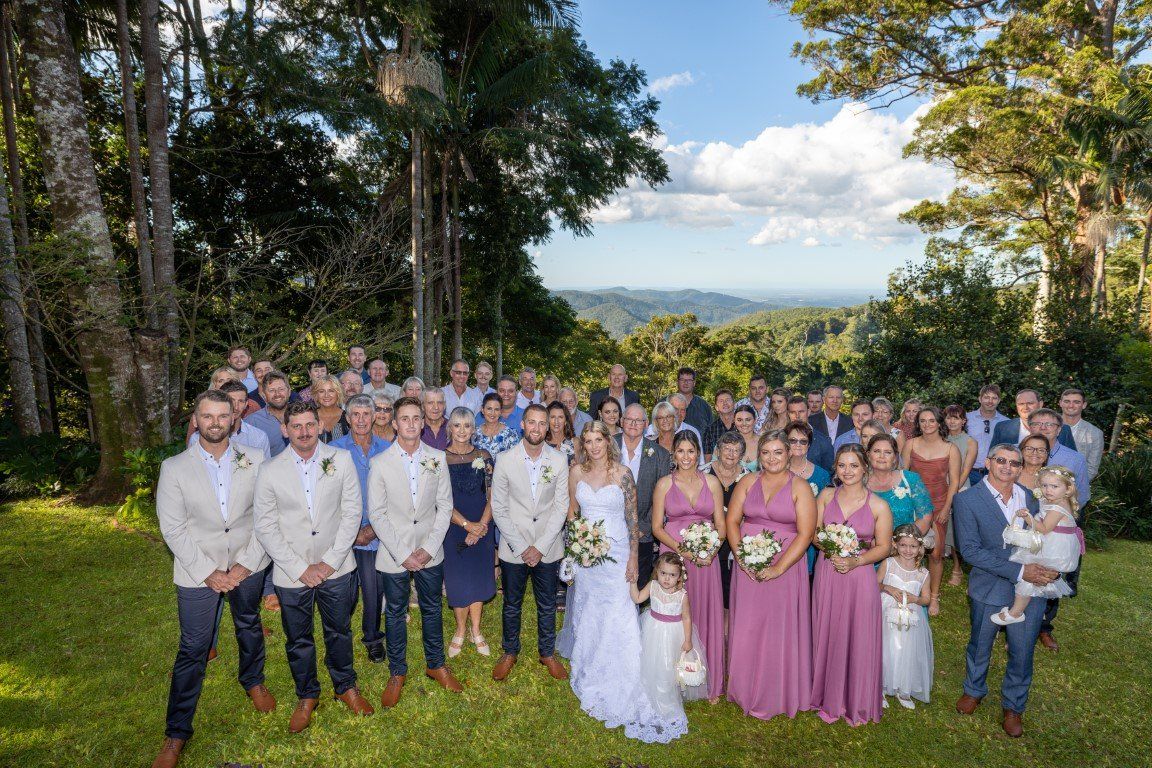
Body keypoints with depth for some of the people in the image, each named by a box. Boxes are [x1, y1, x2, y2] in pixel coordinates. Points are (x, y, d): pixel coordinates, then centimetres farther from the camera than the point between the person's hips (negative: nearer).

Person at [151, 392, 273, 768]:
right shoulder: (174, 467, -9)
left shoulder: (254, 461, -7)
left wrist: (245, 564, -11)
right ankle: (177, 732, 22)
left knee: (249, 627, 22)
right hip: (197, 571, -1)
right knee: (192, 649, 5)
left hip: (247, 565, 2)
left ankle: (253, 681, 48)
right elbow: (173, 529, -8)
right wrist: (209, 572, -13)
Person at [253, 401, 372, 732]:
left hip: (336, 568, 0)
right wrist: (300, 569, -12)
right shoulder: (270, 470, -7)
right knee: (298, 640, 17)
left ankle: (346, 686, 40)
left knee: (339, 631, 17)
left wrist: (330, 561, -11)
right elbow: (266, 528, -6)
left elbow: (352, 512, -5)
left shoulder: (342, 460, -6)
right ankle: (307, 696, 40)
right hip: (291, 573, 0)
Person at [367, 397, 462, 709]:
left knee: (432, 609, 16)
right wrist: (402, 554, -13)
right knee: (395, 613, 14)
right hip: (394, 554, -1)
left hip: (430, 552, 2)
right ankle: (397, 672, 33)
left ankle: (436, 664, 37)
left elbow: (444, 506, -1)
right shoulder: (380, 463, -9)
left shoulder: (437, 458, -3)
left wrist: (429, 548, -9)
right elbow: (376, 514, -8)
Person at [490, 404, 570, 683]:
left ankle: (547, 652, 38)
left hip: (548, 548, 1)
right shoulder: (505, 461, -9)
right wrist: (521, 547, -10)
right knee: (512, 605, 16)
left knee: (547, 605, 16)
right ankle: (510, 652, 38)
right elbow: (499, 509, -6)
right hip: (513, 548, 0)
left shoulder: (559, 460, -7)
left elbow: (561, 508, -5)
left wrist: (540, 547, -10)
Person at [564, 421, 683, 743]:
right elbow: (571, 511, 11)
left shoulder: (622, 474, -8)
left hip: (616, 553, -3)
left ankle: (624, 690, 5)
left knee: (618, 617, -7)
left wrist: (633, 557, -8)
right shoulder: (577, 472, 1)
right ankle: (591, 677, 34)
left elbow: (633, 518, -5)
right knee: (588, 617, 15)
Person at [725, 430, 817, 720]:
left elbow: (805, 533, -10)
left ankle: (778, 694, 23)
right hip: (747, 566, 3)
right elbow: (731, 520, 4)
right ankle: (747, 689, 28)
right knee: (747, 628, 10)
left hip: (785, 568, -3)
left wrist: (778, 568, -17)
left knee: (779, 629, 5)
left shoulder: (800, 487, -5)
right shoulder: (747, 482, 6)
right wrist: (741, 556, -11)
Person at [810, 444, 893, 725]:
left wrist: (855, 561, -15)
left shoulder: (879, 506, -7)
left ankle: (857, 702, 30)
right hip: (827, 573, 2)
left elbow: (884, 547, -1)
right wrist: (829, 549, -14)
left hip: (859, 576, -2)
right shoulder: (826, 496, 0)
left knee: (858, 639, 8)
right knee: (828, 636, 12)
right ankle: (830, 699, 31)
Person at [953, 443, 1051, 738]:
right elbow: (970, 549, -18)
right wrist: (1018, 570, -23)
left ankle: (1013, 706, 39)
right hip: (989, 589, -2)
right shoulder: (968, 499, -13)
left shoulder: (1031, 497, 0)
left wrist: (1049, 568, -13)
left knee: (1022, 653, 15)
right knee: (979, 647, 18)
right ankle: (974, 690, 45)